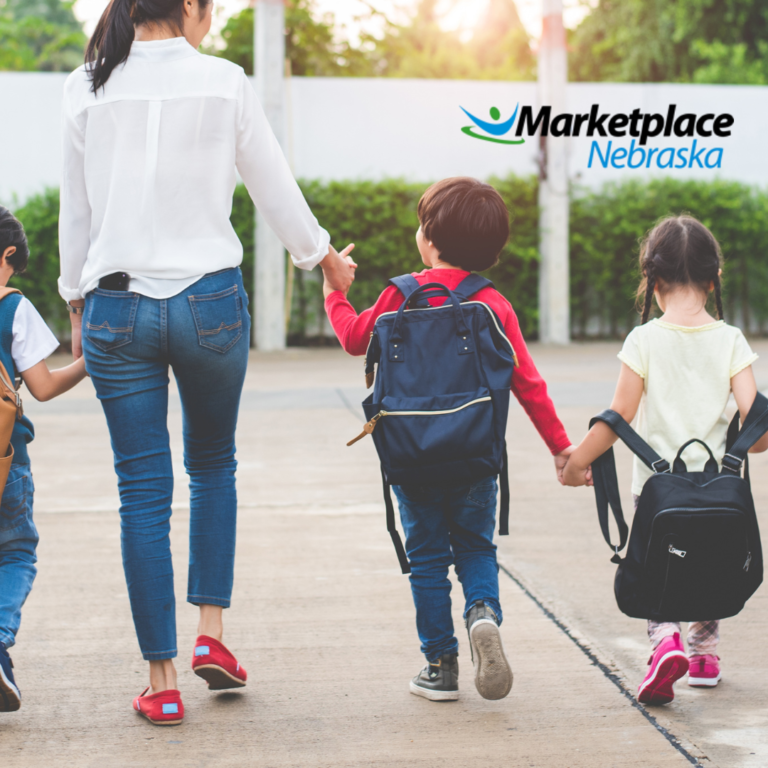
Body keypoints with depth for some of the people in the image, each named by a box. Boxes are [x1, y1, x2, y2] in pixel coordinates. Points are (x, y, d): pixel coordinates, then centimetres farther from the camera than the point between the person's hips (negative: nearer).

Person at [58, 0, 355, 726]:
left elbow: (76, 211, 6)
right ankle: (211, 631, 14)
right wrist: (325, 257, 21)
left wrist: (76, 303, 18)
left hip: (116, 306, 1)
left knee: (143, 490, 5)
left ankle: (162, 680, 8)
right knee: (213, 465, 21)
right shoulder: (223, 82, -3)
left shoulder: (87, 89, 1)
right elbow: (275, 186, 5)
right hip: (209, 300, -1)